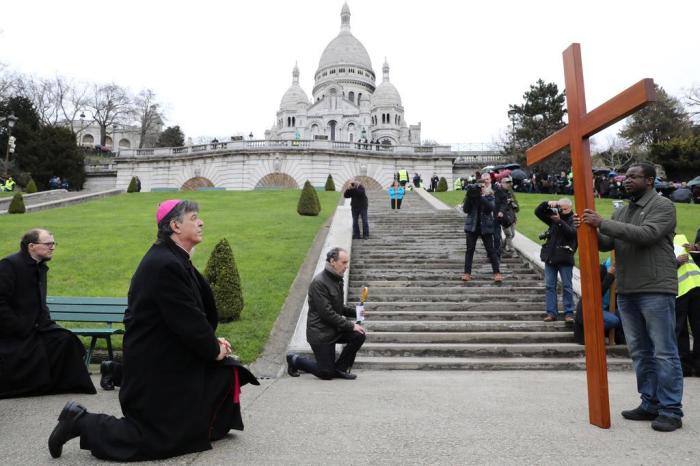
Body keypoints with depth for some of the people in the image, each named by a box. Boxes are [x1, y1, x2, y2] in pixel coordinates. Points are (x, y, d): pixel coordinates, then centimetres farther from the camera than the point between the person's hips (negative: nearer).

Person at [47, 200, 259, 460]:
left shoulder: (175, 260, 6)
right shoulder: (165, 265, -26)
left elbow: (200, 310, 11)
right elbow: (188, 321, -24)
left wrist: (212, 342, 2)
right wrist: (214, 350, -10)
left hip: (169, 356, 10)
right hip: (155, 369, -10)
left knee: (228, 373, 11)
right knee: (157, 439, 4)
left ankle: (205, 427, 29)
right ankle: (80, 422, 12)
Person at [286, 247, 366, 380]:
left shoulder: (337, 280, 8)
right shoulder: (319, 283, -21)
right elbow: (327, 313, -24)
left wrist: (354, 312, 1)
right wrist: (350, 326, -20)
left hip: (334, 329, 8)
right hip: (320, 333, -8)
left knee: (359, 335, -12)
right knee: (327, 373, -2)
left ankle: (340, 369, 6)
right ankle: (295, 360, 21)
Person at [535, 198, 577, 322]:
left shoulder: (573, 219, -2)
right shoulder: (554, 216, 10)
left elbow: (572, 232, -19)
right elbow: (538, 212, 7)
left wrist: (559, 221, -25)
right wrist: (547, 204, -9)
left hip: (565, 258, -4)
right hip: (550, 257, 4)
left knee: (567, 286, 3)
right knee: (549, 285, 4)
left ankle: (568, 313, 10)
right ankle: (551, 312, 8)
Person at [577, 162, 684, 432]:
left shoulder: (663, 206, -3)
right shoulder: (621, 212, 16)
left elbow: (646, 234, -20)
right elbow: (606, 244, 9)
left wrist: (602, 223, -21)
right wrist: (589, 231, -11)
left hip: (656, 290, -7)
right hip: (626, 291, 7)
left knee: (664, 352, -1)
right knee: (640, 352, 12)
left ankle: (671, 411, 8)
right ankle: (650, 404, 22)